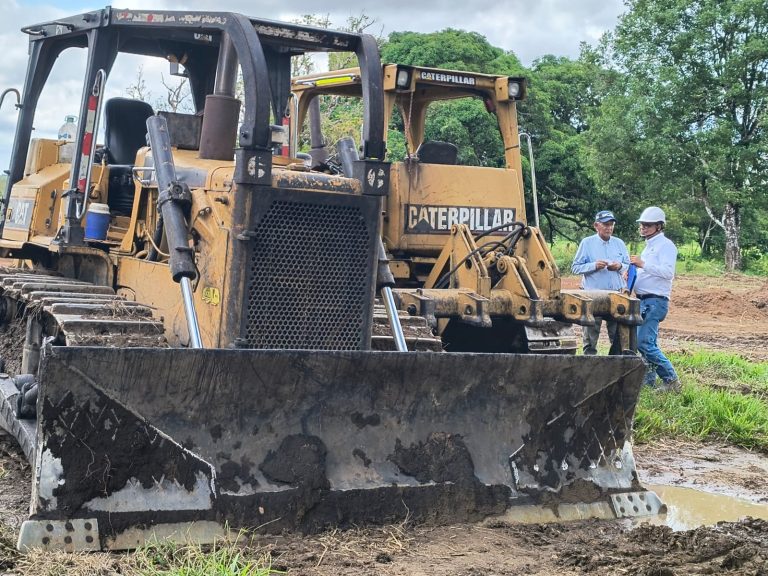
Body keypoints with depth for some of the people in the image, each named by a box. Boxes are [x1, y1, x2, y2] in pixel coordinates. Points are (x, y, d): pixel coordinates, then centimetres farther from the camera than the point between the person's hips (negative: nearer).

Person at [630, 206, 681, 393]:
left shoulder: (665, 245, -9)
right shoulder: (649, 245, 21)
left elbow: (668, 272, -22)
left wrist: (643, 264, -24)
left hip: (655, 301, -10)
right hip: (644, 300, 10)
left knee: (644, 342, -15)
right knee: (649, 343, 12)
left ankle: (671, 380, -10)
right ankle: (649, 380, 17)